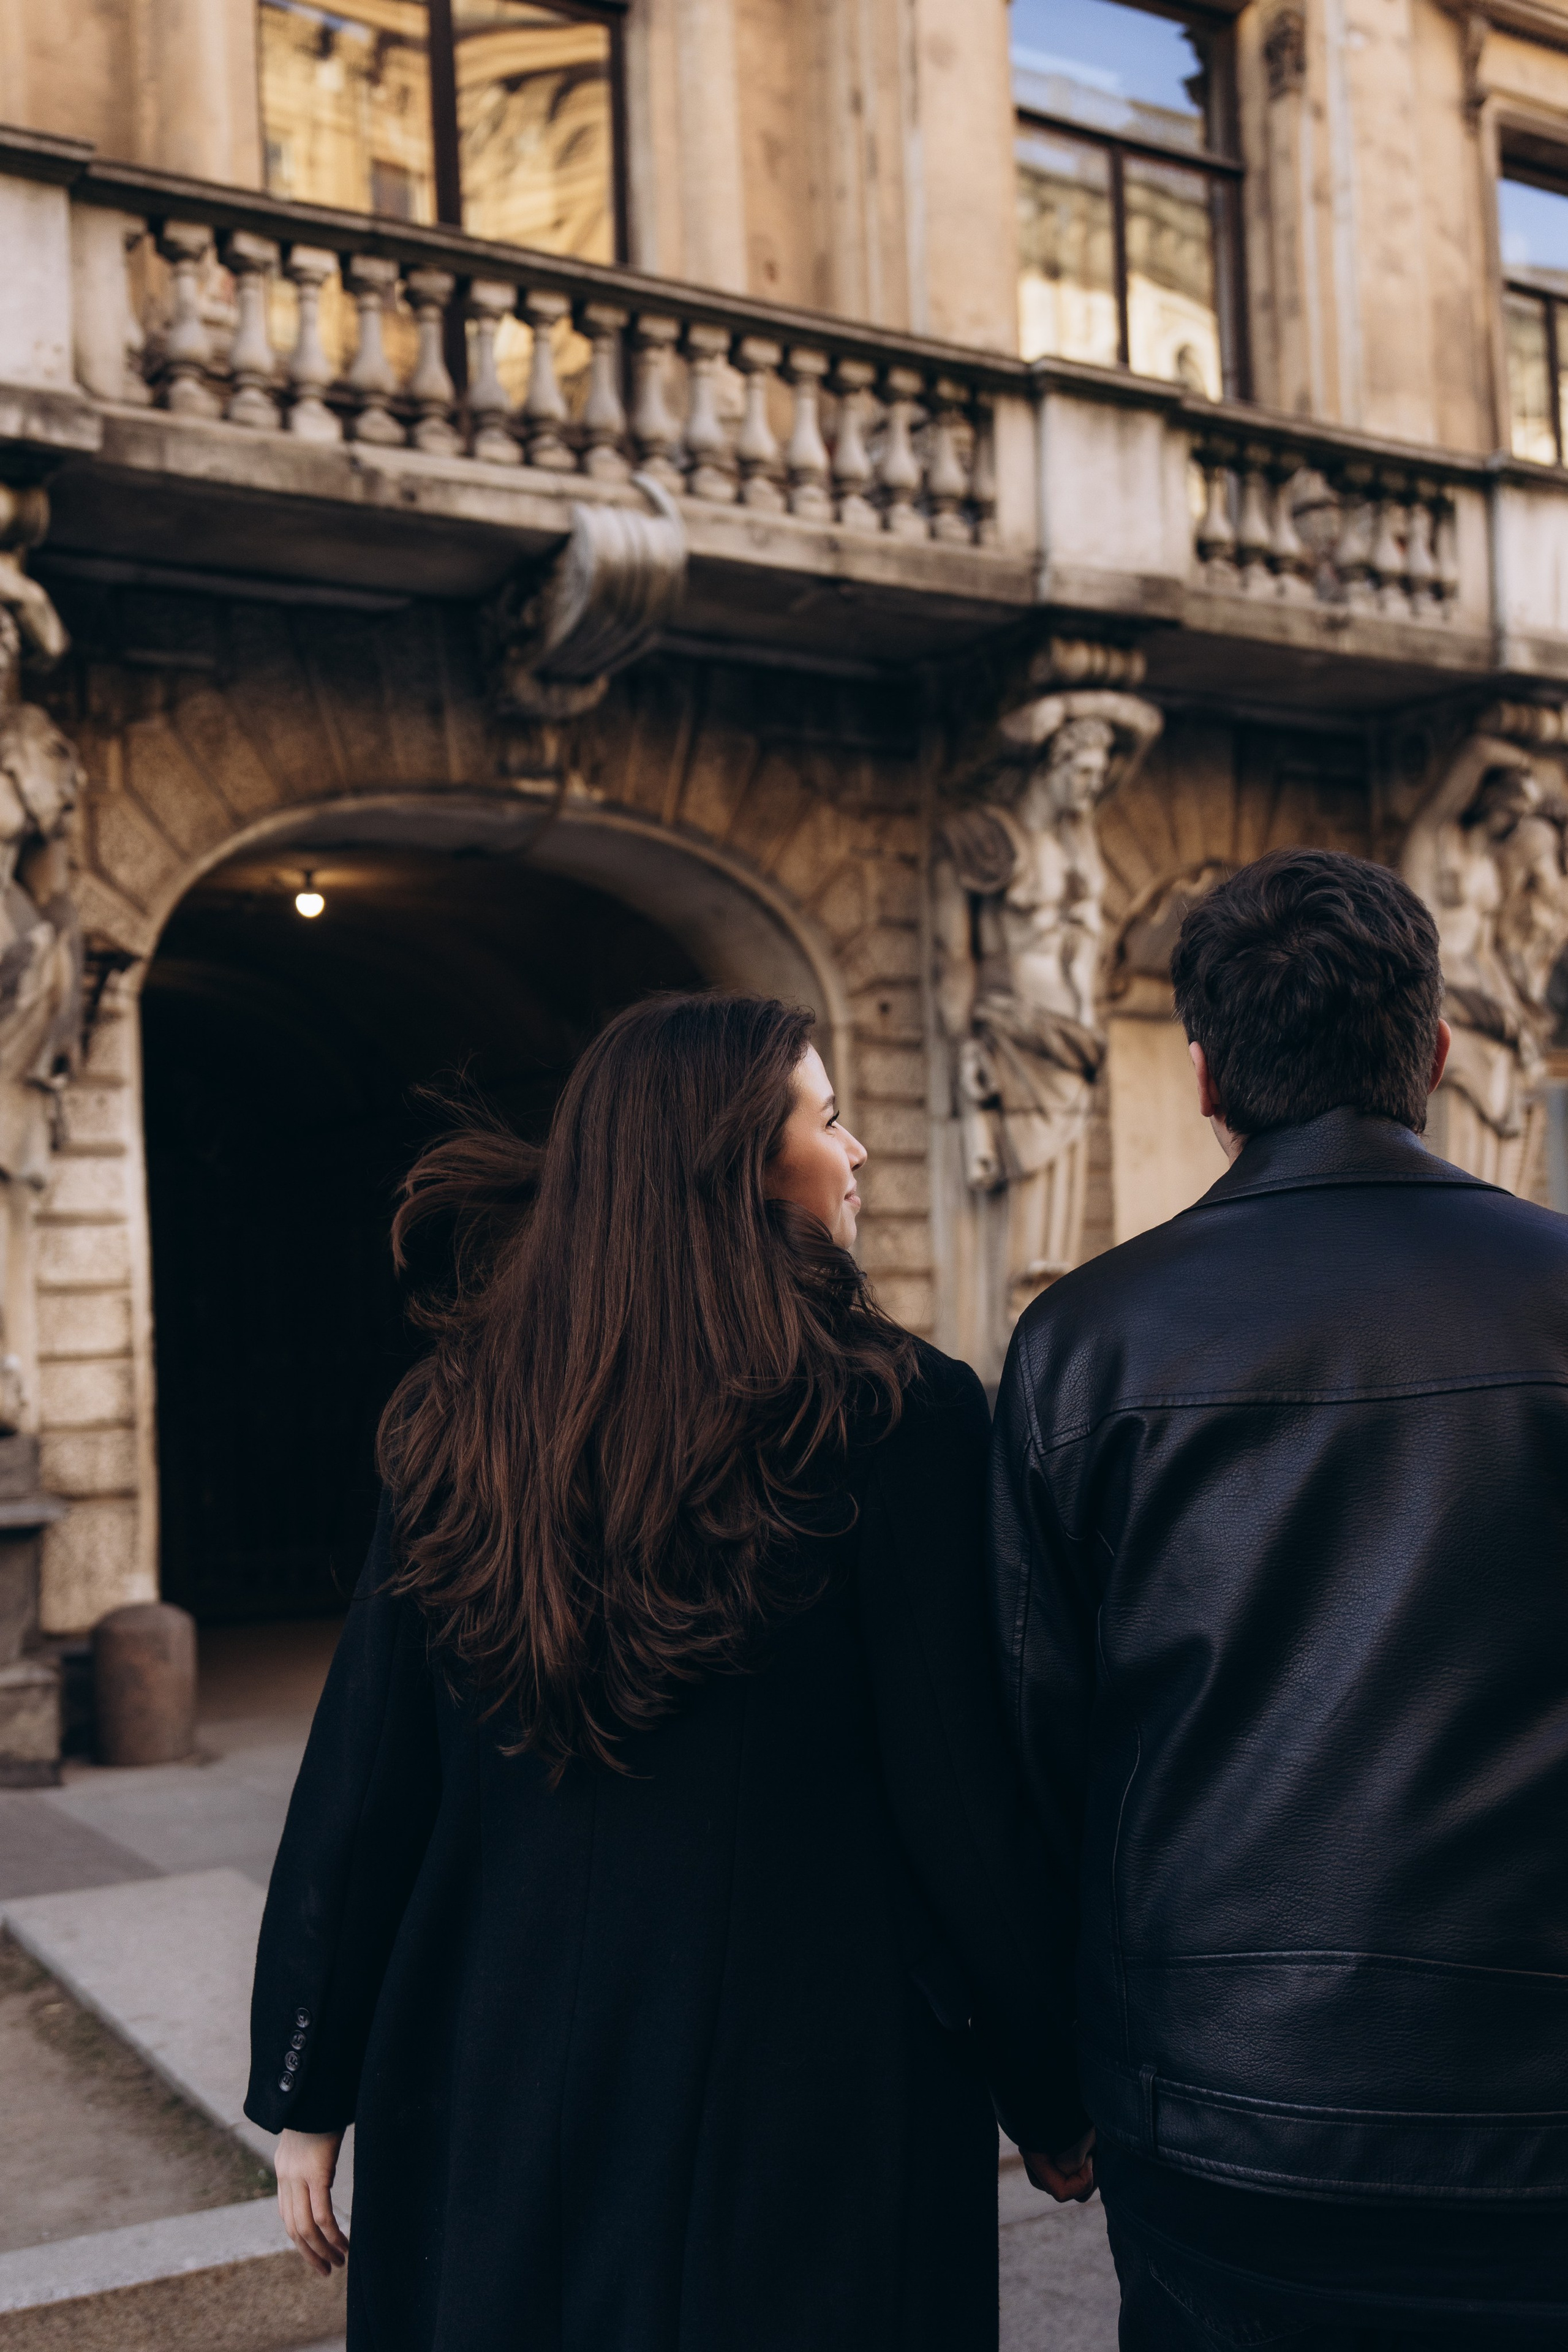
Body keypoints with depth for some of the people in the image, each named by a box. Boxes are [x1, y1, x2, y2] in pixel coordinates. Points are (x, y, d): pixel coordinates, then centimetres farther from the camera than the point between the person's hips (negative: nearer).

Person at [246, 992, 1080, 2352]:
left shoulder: (457, 1424, -4)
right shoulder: (902, 1417, -15)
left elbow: (363, 1784, -1)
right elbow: (962, 1791, -13)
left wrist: (307, 2093, 9)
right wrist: (1055, 2091, 0)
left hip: (499, 2075, 4)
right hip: (813, 2087, -3)